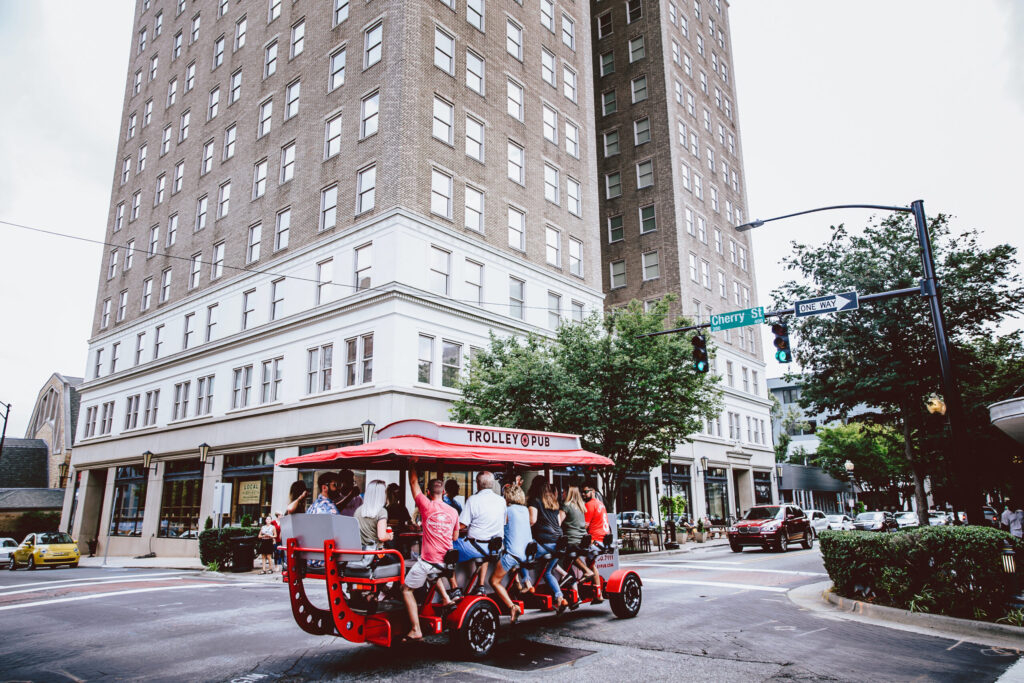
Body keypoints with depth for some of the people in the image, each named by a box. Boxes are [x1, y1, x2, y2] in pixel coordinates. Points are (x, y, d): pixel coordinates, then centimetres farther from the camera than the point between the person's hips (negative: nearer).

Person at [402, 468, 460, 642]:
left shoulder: (426, 505, -10)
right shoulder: (453, 511, 2)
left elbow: (414, 482, 1)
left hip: (428, 559, -5)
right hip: (446, 561, 5)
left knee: (407, 590, 13)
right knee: (433, 571, 39)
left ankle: (416, 630, 6)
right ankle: (445, 597, 20)